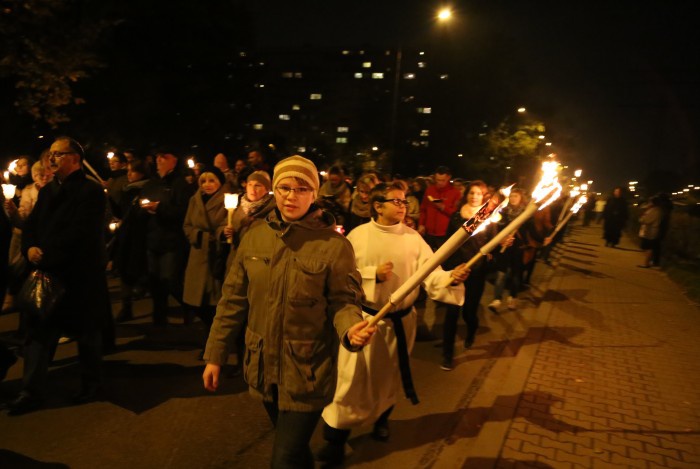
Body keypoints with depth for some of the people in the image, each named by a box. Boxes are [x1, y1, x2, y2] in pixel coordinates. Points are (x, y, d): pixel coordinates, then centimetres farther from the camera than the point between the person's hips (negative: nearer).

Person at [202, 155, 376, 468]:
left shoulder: (334, 245, -13)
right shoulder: (255, 237, -1)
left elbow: (343, 301, -9)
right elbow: (233, 300, 3)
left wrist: (351, 328, -32)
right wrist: (215, 355, 6)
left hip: (306, 371, -4)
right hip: (263, 367, 5)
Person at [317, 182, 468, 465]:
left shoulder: (413, 238, -4)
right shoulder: (359, 235, -8)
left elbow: (431, 275, -11)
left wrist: (451, 277, -30)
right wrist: (373, 274, -21)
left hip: (401, 319, 3)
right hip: (365, 317, -2)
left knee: (389, 375, 21)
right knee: (354, 378, -1)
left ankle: (382, 418, 49)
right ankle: (335, 439, 16)